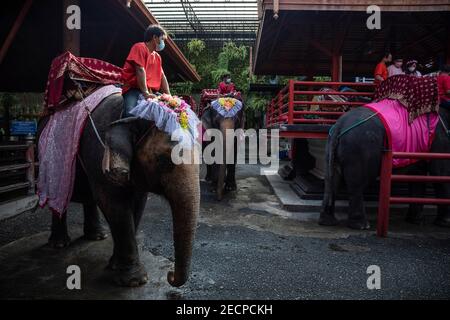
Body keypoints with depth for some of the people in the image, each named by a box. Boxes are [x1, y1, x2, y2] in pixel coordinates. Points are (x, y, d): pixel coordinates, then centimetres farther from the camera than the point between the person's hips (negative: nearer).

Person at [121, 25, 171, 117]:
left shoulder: (157, 57, 23)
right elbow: (140, 70, -14)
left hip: (151, 92, 8)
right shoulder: (140, 47, -2)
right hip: (133, 90, -8)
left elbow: (162, 77, 18)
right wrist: (145, 93, -22)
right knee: (130, 114, -32)